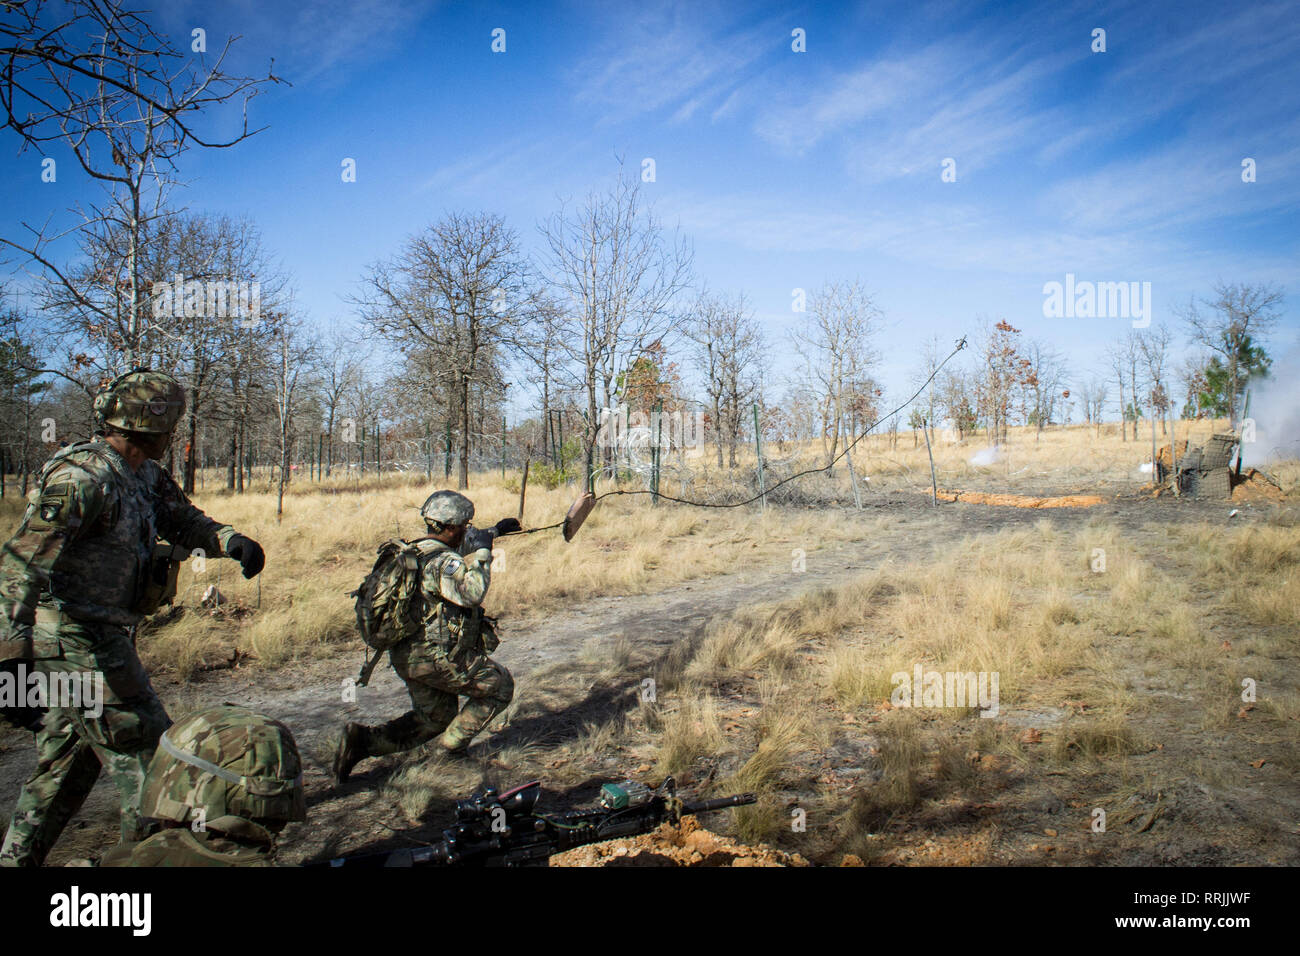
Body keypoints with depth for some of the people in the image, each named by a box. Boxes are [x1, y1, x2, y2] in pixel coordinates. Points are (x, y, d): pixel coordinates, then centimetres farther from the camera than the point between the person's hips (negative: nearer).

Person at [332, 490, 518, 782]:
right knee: (500, 684, 9)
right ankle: (455, 742, 11)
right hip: (437, 657, -9)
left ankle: (363, 739, 5)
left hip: (407, 655, 9)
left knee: (433, 719, 21)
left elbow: (461, 546, 30)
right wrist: (481, 554, -22)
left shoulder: (415, 550, 13)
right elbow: (472, 593, -35)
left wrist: (494, 531, 35)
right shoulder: (445, 562, -19)